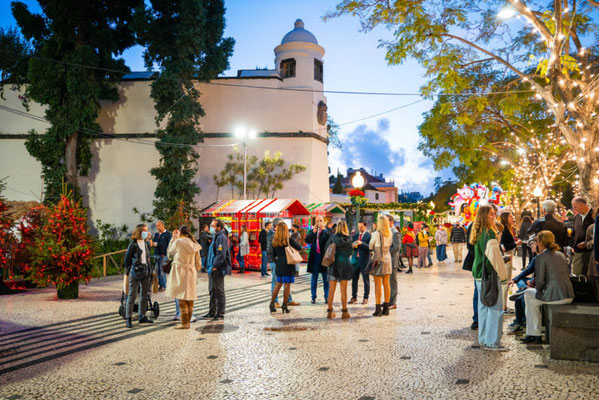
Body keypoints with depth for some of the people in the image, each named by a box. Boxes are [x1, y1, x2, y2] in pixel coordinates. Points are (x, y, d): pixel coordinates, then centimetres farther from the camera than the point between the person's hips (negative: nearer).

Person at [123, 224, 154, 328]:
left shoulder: (147, 243, 9)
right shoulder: (133, 245, -9)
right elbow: (127, 259, -4)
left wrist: (149, 271, 12)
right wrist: (127, 272, -2)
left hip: (146, 272, 6)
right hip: (135, 273, -6)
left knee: (144, 295, 10)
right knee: (132, 295, -3)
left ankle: (142, 317, 19)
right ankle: (128, 319, 2)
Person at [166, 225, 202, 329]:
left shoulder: (178, 242, -11)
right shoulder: (194, 244, 5)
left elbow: (169, 253, 5)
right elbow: (198, 261, 9)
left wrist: (173, 238, 10)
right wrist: (196, 272, 20)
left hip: (180, 271, -6)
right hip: (191, 272, 6)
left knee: (181, 298, -1)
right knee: (189, 298, 12)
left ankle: (184, 323, 0)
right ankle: (188, 321, 17)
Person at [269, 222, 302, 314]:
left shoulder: (274, 240, 3)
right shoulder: (289, 239, -10)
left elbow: (273, 254, 10)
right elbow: (299, 247, -2)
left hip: (278, 264, 5)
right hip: (288, 264, -5)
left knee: (278, 284, 15)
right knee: (287, 285, 2)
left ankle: (272, 303, 13)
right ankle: (284, 305, 5)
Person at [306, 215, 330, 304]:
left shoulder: (326, 232, 1)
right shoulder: (312, 231, 9)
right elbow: (307, 240, -5)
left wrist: (323, 229, -21)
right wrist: (314, 231, -13)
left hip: (324, 256, -2)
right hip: (315, 256, 2)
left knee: (326, 278, 4)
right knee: (314, 278, 9)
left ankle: (327, 297, 12)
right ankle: (313, 297, 15)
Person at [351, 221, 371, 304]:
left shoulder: (369, 236, -5)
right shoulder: (355, 235, 13)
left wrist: (362, 243, -24)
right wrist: (353, 246, -6)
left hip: (364, 260, -5)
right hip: (355, 260, 5)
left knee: (366, 280, 4)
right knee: (354, 279, 8)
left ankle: (366, 298, 13)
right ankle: (354, 297, 18)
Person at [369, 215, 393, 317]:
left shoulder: (376, 234, -14)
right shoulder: (389, 234, 2)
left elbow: (370, 247, -3)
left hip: (378, 259, -6)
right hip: (387, 258, 6)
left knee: (378, 285, -2)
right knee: (386, 284, 10)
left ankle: (378, 309, 0)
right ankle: (386, 308, 15)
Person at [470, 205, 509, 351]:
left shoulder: (478, 233, 11)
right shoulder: (489, 233, -15)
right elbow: (495, 256, -16)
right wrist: (503, 275, -10)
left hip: (479, 274, 9)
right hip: (490, 274, -9)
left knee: (484, 306, 14)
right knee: (495, 307, -4)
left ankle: (483, 339, 21)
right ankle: (492, 342, -1)